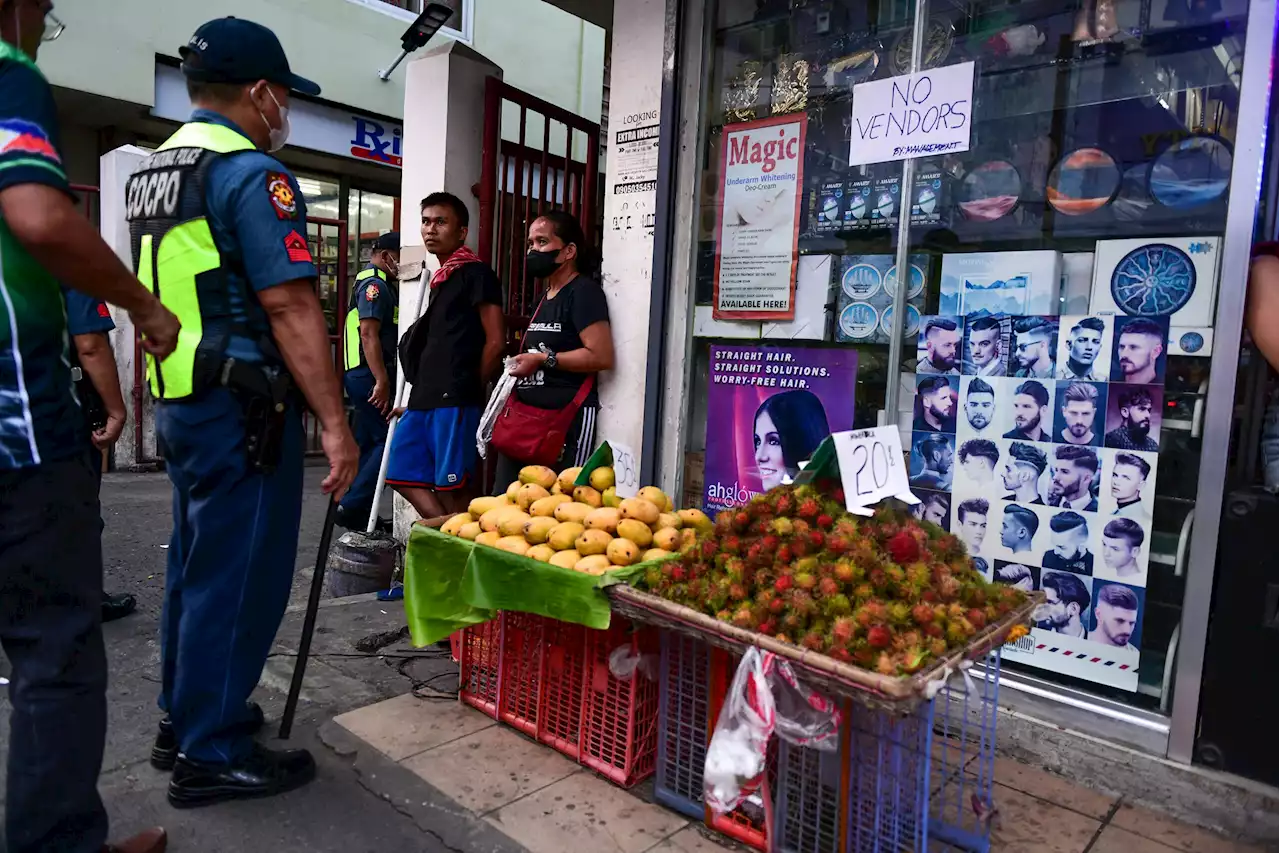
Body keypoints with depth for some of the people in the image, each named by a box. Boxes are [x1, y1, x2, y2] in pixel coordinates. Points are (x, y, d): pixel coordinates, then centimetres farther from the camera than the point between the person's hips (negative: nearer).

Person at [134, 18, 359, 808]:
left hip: (179, 401, 10)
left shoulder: (155, 170, 16)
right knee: (239, 576, 0)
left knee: (197, 566, 19)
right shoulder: (252, 173, -14)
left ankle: (185, 720, 33)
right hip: (241, 407, -10)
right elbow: (290, 307, -22)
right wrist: (336, 422, -21)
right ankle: (214, 753, 12)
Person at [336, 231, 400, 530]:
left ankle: (358, 511, 18)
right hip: (369, 374, -11)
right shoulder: (375, 284, -10)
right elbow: (369, 334, -20)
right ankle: (352, 506, -10)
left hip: (364, 375, 11)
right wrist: (382, 381, -25)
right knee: (388, 440, -11)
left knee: (369, 443, 12)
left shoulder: (380, 284, 23)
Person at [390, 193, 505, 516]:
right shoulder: (440, 278, 20)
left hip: (456, 399, -9)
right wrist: (420, 392, 17)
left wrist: (471, 389, -3)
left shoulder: (475, 273, -5)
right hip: (424, 398, 9)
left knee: (450, 486, -3)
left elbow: (496, 340, -11)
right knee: (403, 474, 10)